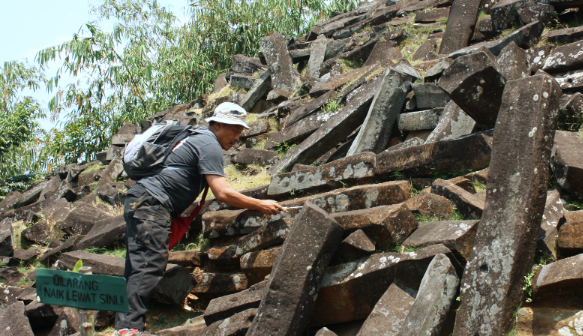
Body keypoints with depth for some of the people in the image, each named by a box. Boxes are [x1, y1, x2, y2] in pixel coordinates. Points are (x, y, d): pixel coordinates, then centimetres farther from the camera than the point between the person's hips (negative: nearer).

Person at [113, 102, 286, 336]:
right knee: (151, 266, -17)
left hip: (139, 202, 11)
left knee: (137, 270, 6)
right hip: (151, 202, -11)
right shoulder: (209, 144, -9)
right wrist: (260, 206, -11)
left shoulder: (198, 137, 23)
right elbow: (222, 193, -18)